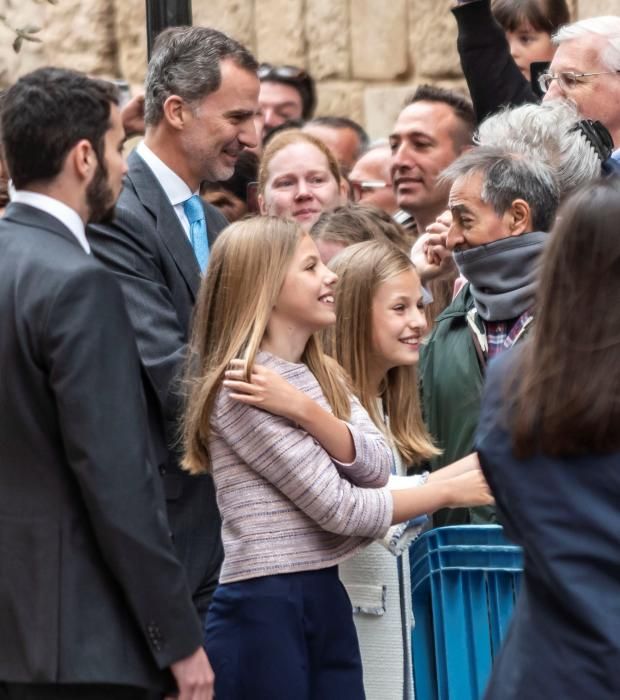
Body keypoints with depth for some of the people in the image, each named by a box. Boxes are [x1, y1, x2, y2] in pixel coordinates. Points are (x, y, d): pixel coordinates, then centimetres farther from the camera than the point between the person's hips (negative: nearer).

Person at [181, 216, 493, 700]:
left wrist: (304, 410, -17)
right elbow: (338, 507, -15)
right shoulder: (243, 390, -13)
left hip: (327, 599, 8)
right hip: (263, 607, -8)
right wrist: (450, 491, -5)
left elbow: (376, 467, -2)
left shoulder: (322, 375, 14)